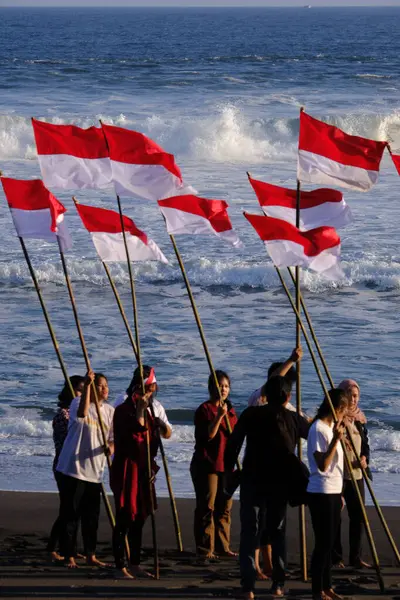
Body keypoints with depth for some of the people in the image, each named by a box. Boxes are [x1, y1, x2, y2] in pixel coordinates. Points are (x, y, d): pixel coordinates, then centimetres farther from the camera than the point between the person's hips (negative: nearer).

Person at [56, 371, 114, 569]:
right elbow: (82, 413, -31)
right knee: (70, 514, -2)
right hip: (73, 469, -5)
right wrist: (87, 385, -34)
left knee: (92, 515, 10)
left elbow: (113, 438, 10)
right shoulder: (78, 402, -6)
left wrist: (111, 446, -14)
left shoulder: (110, 411, 10)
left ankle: (90, 555, 19)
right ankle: (69, 556, 4)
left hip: (94, 472, 5)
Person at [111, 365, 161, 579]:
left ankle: (135, 564, 18)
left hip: (143, 470, 8)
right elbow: (134, 437, -22)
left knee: (139, 518, 11)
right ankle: (120, 565, -2)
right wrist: (140, 413, -25)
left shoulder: (145, 410, 15)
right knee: (125, 519, -6)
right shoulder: (124, 410, -10)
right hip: (127, 470, -8)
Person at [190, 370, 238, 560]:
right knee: (206, 508, -6)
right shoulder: (204, 409, -7)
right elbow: (208, 435, -17)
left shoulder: (230, 410, 15)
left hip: (225, 464, 7)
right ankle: (205, 549, -4)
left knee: (224, 508, 9)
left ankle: (223, 546, 16)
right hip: (206, 464, -7)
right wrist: (219, 416, -26)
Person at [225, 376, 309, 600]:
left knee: (250, 532, 1)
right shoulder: (294, 419, 1)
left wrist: (228, 471, 7)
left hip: (252, 480, -1)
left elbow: (233, 445, -4)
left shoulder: (251, 415, -2)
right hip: (280, 482, 1)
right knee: (278, 531, 15)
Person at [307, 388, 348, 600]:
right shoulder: (318, 429, -14)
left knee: (329, 542, 11)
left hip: (333, 493, 9)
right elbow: (322, 465, -20)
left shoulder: (332, 427, 15)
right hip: (321, 493, -9)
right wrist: (336, 440, -27)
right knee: (323, 542, -6)